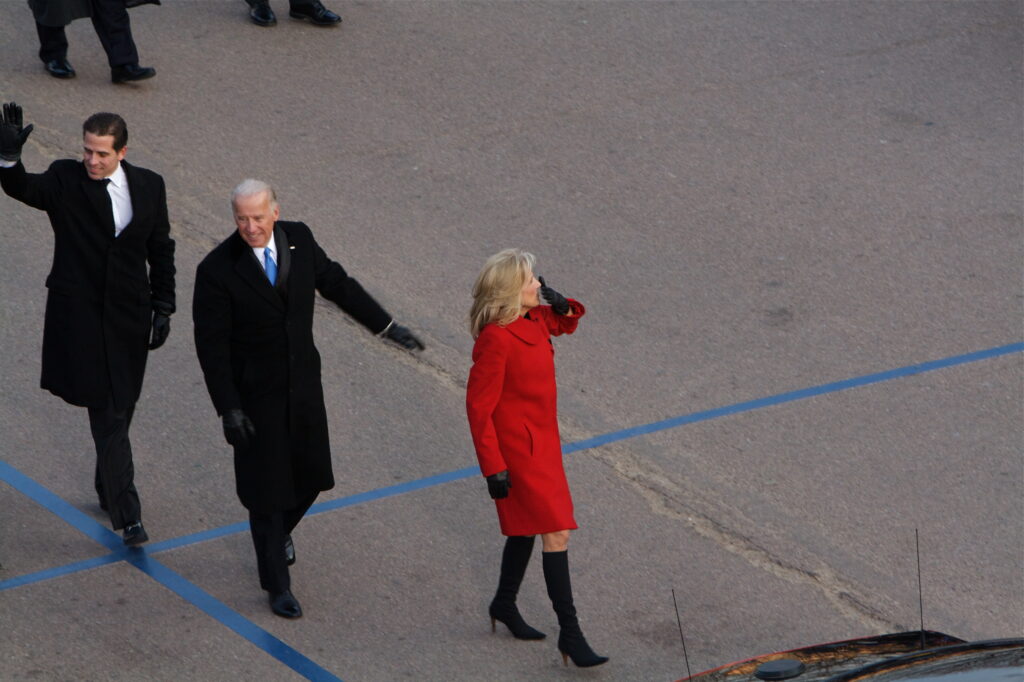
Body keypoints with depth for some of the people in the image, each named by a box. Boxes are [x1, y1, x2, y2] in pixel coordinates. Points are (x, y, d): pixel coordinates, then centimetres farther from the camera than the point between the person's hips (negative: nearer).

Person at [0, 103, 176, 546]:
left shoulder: (148, 186, 3)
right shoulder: (64, 181, -6)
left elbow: (161, 249, 10)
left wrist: (163, 308, 7)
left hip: (128, 316, 4)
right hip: (81, 316, -3)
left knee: (119, 409, 14)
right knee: (108, 415, -7)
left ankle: (108, 489, 34)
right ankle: (126, 514, -7)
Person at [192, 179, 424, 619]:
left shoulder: (299, 240, -6)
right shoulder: (217, 270, -20)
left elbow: (337, 284, 10)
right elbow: (211, 347, -17)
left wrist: (386, 326, 15)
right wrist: (228, 408, -20)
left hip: (303, 384, 5)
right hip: (255, 395, -5)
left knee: (311, 476, 14)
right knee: (266, 485, 2)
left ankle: (278, 529, 48)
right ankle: (277, 585, 18)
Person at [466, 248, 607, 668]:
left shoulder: (534, 319, 2)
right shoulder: (495, 338, -24)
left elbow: (565, 324, 26)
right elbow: (479, 406, -21)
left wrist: (564, 307, 0)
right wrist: (493, 467, -20)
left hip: (541, 441, 9)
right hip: (518, 449, -9)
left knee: (527, 526, 22)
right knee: (556, 534, -10)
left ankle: (504, 605, 42)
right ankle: (569, 633, -6)